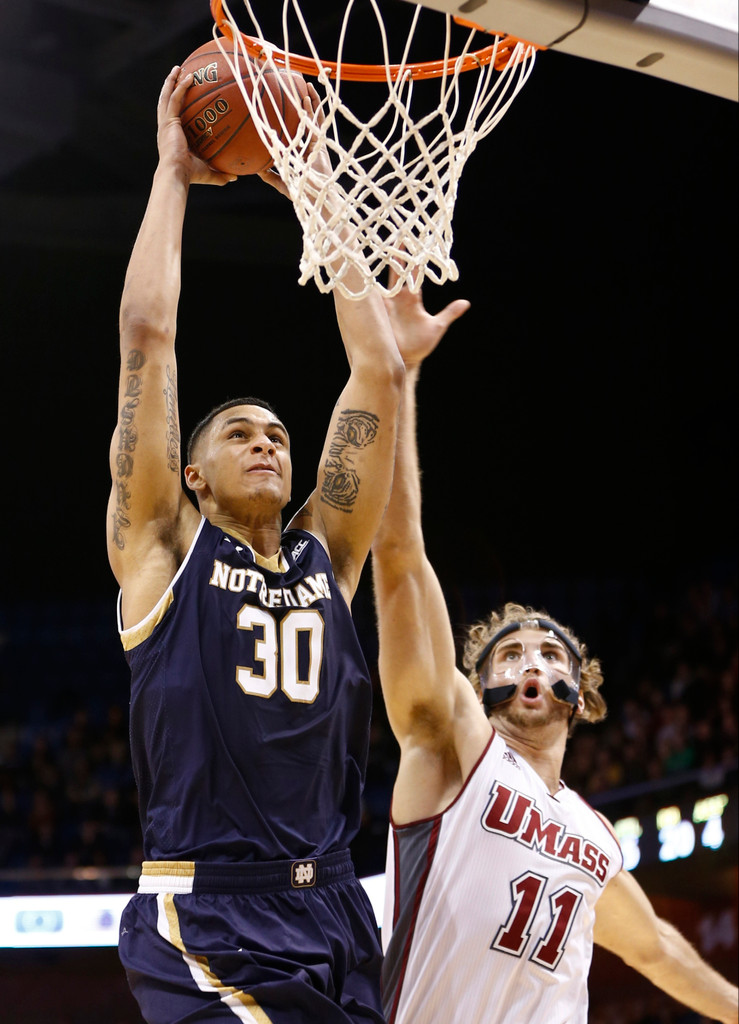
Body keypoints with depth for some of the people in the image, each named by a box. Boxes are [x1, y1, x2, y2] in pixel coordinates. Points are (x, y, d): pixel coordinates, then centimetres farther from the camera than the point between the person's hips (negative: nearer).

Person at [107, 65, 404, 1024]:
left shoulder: (325, 556, 14)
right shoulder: (163, 549, 4)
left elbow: (379, 372, 11)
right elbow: (147, 333, -1)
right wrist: (172, 171, 7)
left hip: (332, 918, 5)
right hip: (203, 921, -5)